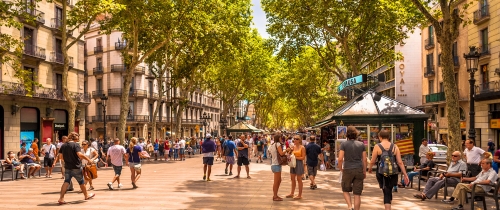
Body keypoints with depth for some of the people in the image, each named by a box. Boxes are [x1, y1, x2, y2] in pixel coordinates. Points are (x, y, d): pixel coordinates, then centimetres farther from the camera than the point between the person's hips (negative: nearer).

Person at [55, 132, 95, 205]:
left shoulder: (63, 145, 5)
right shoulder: (76, 145, -14)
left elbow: (60, 156, 8)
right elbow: (80, 154, -26)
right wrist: (88, 159, -16)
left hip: (67, 167, 5)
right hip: (76, 167, -5)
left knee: (66, 182, 7)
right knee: (81, 182, 11)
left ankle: (61, 198, -5)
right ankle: (86, 195, 28)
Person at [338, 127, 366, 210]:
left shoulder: (344, 144, -5)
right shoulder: (361, 144, 4)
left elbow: (340, 159, -11)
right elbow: (364, 159, 5)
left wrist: (340, 168, 5)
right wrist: (364, 171, 13)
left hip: (348, 170, -2)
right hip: (359, 170, 2)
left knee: (346, 190, 16)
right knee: (357, 194, 6)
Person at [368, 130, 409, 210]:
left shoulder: (377, 147, -6)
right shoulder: (394, 147, 0)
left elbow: (372, 161, -3)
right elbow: (400, 162, -2)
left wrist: (369, 169, 18)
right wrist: (405, 175, 3)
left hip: (382, 173, -2)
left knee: (386, 192, 13)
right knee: (389, 190, 19)